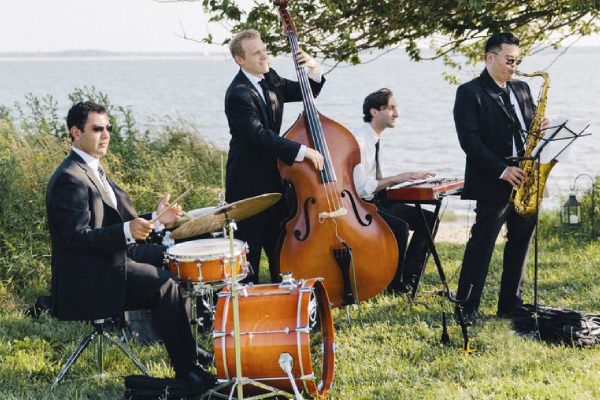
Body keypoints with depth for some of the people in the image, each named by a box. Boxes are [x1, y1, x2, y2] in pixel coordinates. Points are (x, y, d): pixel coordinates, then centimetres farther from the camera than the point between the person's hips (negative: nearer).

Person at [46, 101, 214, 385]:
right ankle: (185, 368, -15)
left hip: (114, 255, 11)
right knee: (163, 283, -23)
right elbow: (77, 239, -26)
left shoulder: (94, 170, 14)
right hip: (88, 276, -11)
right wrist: (127, 231, -37)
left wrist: (155, 219, 5)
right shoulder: (70, 179, -19)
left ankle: (185, 343, 21)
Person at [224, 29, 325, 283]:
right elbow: (259, 135, -30)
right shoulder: (238, 94, -21)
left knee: (280, 246, 16)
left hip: (273, 176, 8)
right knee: (249, 248, 1)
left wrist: (313, 69, -4)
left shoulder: (270, 78, 6)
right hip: (248, 183, -8)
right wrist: (302, 151, -33)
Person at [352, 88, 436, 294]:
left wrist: (408, 177, 4)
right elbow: (360, 187, -24)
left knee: (427, 219, 0)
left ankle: (407, 277, 5)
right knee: (399, 227, -31)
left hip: (377, 202, 10)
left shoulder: (374, 140, 12)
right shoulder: (358, 140, -18)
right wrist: (397, 178, -23)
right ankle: (394, 283, -10)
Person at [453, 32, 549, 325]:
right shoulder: (469, 93, -5)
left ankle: (511, 305, 19)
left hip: (525, 180, 7)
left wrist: (540, 128, -4)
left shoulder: (522, 89, 17)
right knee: (480, 246, -5)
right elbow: (470, 140, -13)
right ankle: (466, 308, 1)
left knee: (519, 245, 10)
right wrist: (502, 170, -19)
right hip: (491, 185, -7)